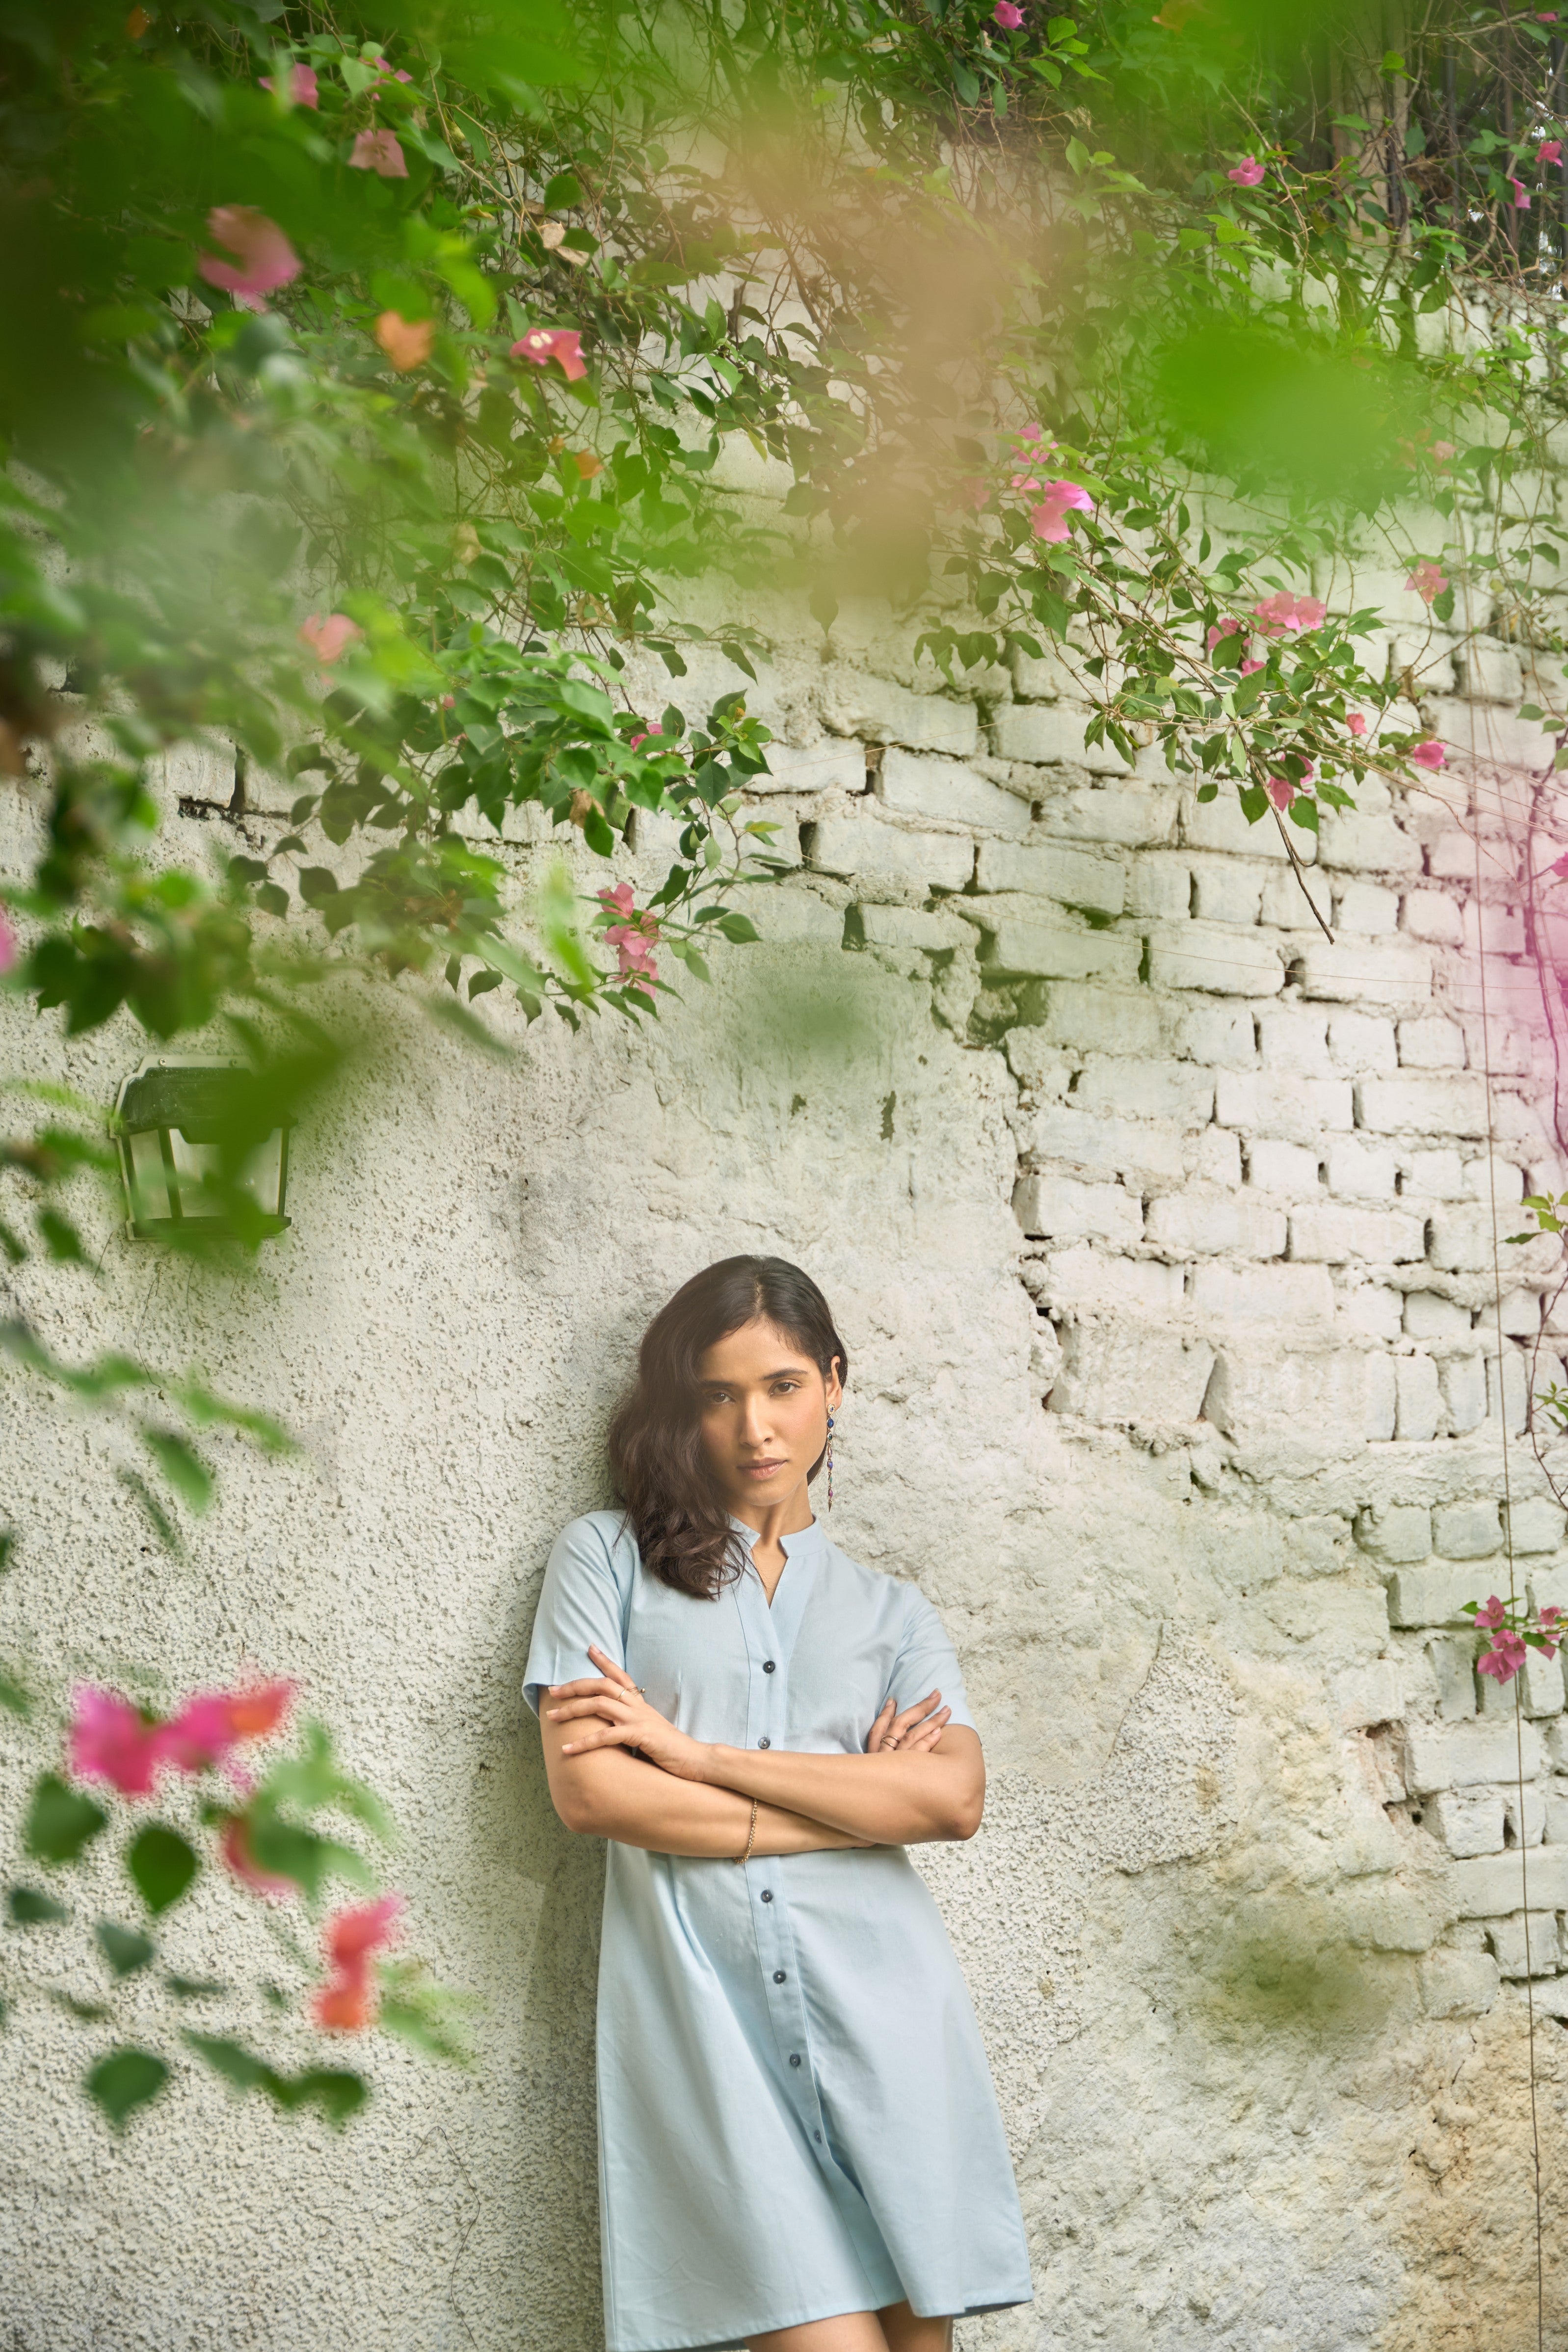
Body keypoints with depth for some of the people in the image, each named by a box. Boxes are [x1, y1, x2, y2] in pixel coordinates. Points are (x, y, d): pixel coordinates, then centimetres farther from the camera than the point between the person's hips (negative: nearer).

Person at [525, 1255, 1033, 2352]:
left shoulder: (894, 1613, 18)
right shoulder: (608, 1556, 11)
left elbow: (953, 1797, -2)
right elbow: (588, 1790, -4)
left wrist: (692, 1750, -7)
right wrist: (854, 1803, 0)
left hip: (883, 2005, 3)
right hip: (701, 2006, -2)